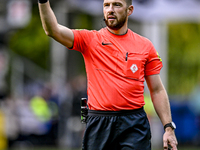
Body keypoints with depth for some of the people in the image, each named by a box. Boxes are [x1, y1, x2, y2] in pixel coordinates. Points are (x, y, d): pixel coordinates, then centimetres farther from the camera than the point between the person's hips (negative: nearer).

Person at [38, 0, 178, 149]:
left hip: (134, 125, 0)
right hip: (98, 124, 0)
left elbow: (157, 90, 9)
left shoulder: (145, 45, 8)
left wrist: (169, 127, 2)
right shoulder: (89, 39, 5)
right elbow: (53, 30, -9)